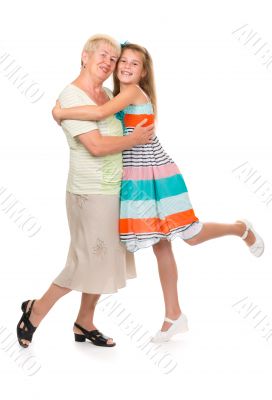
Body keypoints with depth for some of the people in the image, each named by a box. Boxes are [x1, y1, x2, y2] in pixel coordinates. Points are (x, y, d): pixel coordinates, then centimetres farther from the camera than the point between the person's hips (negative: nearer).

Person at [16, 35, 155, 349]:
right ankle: (36, 310, 18)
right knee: (87, 262, -2)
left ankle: (84, 324, 28)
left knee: (105, 259, 14)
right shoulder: (70, 96, -15)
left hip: (113, 191, 8)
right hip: (90, 193, -8)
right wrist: (135, 139, -12)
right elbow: (96, 146, -23)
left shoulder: (108, 95, 9)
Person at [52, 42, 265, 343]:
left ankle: (241, 228, 28)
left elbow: (99, 113, -30)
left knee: (191, 236, -1)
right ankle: (174, 315, 17)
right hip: (136, 179, 8)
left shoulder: (134, 92, -15)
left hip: (156, 175, -8)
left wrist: (61, 112, -18)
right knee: (160, 245, 10)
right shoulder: (119, 97, 13)